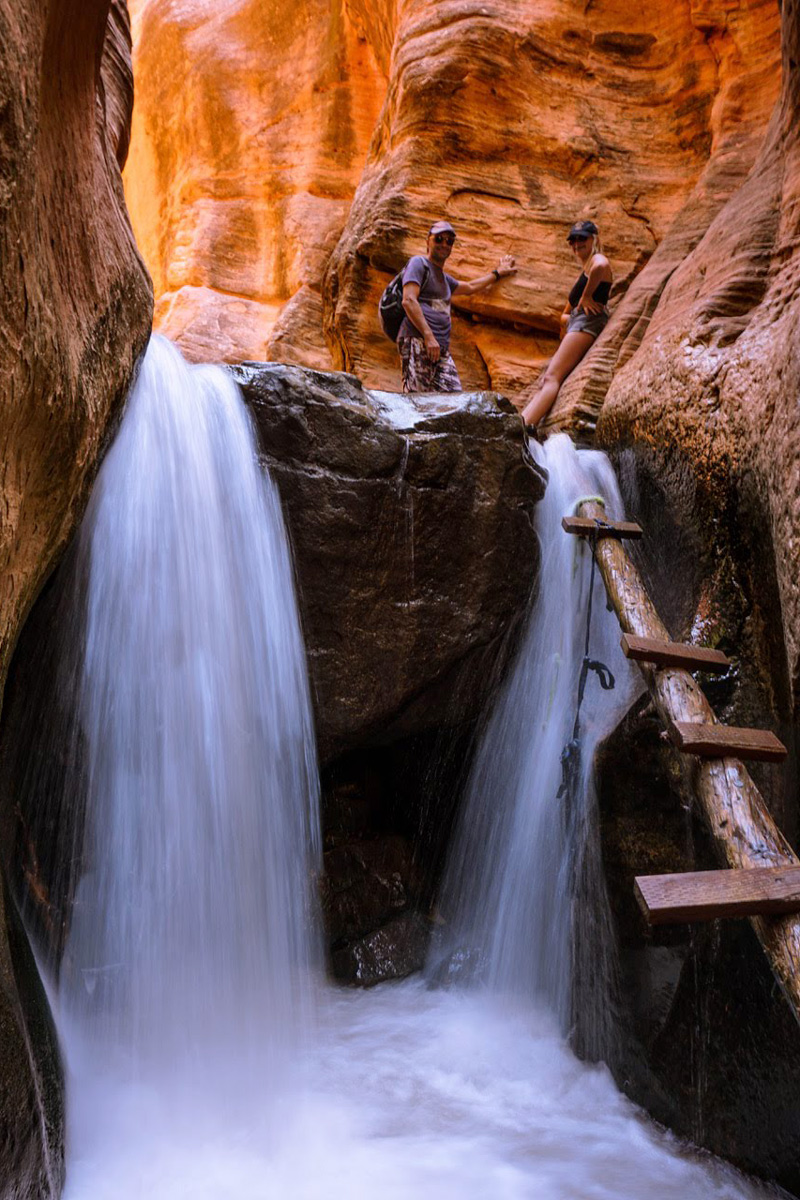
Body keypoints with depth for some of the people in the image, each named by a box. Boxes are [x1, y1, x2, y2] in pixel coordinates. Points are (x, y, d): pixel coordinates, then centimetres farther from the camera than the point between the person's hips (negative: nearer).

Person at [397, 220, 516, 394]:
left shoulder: (444, 279, 30)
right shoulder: (419, 263, 4)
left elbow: (469, 288, 49)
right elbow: (408, 301, -10)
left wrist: (497, 273, 57)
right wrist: (428, 335, -19)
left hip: (442, 348, 8)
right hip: (417, 342, -8)